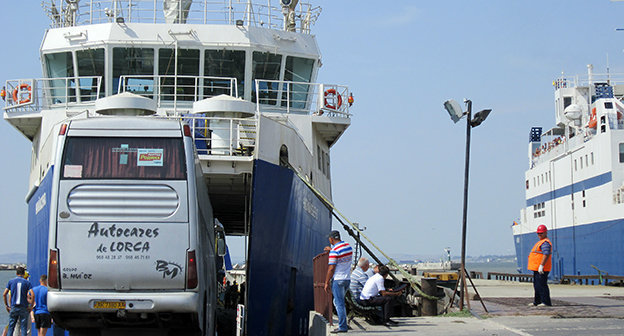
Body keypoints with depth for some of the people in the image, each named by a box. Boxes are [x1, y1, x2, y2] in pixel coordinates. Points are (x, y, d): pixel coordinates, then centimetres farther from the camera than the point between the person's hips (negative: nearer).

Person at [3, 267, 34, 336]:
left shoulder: (11, 281, 5)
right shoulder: (27, 282, -1)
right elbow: (32, 295, -13)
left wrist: (7, 306, 9)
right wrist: (31, 306, -3)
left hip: (13, 307, 2)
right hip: (24, 308, -2)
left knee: (10, 328, 7)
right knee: (23, 328, 1)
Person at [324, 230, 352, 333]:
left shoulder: (334, 251, -15)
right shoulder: (349, 246, 8)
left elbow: (331, 268, -15)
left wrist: (326, 282, -8)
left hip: (338, 279, -8)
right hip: (347, 279, 8)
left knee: (339, 303, -5)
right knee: (337, 302, 19)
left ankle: (342, 327, -5)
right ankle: (343, 324, 18)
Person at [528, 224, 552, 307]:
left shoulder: (545, 243, -15)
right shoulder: (541, 242, 21)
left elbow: (546, 255, -25)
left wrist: (541, 266, -30)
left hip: (541, 269, -11)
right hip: (537, 269, 11)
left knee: (541, 285, -11)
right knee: (537, 285, 16)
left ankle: (546, 302, -10)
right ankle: (537, 301, 23)